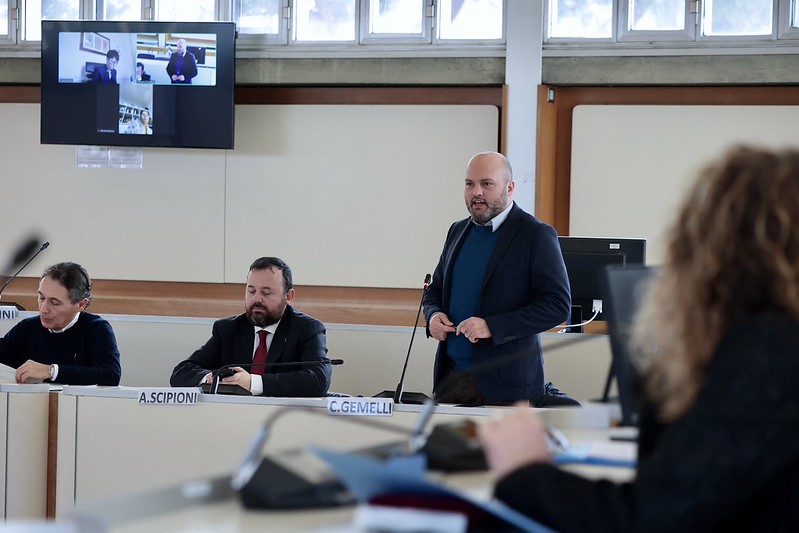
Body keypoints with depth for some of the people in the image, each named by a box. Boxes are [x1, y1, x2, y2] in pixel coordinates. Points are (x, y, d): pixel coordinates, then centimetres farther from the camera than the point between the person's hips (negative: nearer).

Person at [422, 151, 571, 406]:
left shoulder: (536, 236, -7)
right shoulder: (458, 231, 14)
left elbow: (558, 305, -13)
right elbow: (435, 289, 24)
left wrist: (492, 327, -20)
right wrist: (433, 315, 0)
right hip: (451, 374, 6)